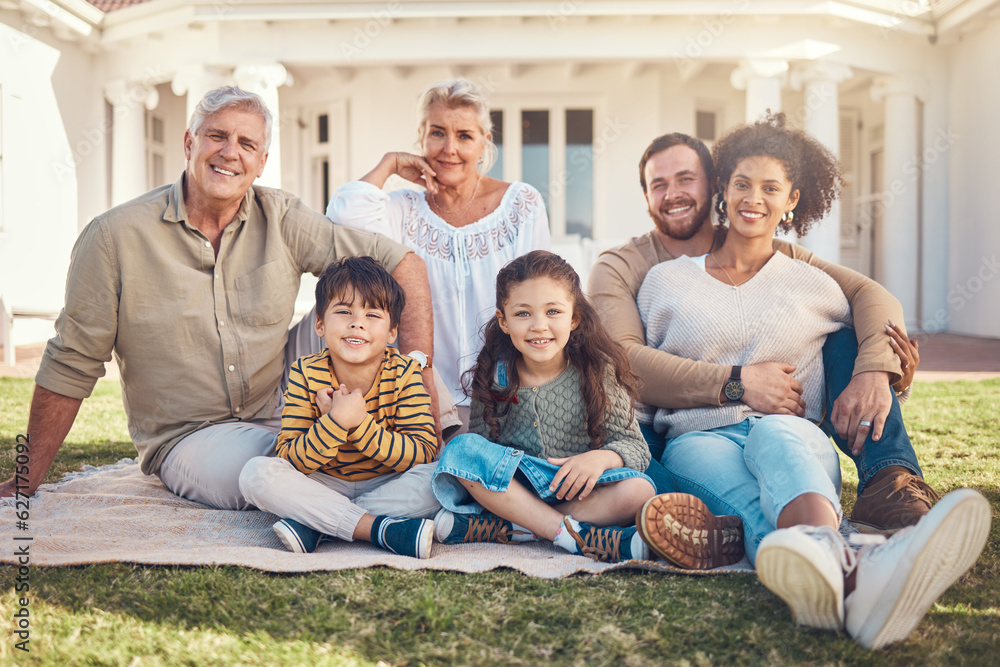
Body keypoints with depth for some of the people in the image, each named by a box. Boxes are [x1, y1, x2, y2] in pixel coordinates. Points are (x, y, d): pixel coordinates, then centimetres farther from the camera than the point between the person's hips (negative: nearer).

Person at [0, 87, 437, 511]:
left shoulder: (282, 219, -4)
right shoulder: (115, 236, -8)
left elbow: (402, 262, -6)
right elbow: (70, 367, -2)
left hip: (285, 407, 3)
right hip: (188, 438, -3)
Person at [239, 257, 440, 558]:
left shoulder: (404, 373, -12)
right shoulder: (305, 374, -11)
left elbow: (423, 455, -20)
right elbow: (290, 462, -16)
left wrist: (360, 423, -30)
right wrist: (336, 421, -33)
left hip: (385, 485, 0)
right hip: (322, 485, 0)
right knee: (256, 472, -25)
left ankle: (311, 524, -26)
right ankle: (379, 529, -31)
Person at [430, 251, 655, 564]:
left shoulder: (598, 373, -4)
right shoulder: (494, 376, 0)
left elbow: (635, 447, -2)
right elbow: (479, 438, 3)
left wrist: (602, 457, -26)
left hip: (575, 494, 0)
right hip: (508, 488, 1)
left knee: (638, 490, -28)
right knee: (460, 449, -25)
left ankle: (496, 529, -28)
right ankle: (578, 536, -29)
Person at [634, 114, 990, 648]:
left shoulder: (813, 286, 18)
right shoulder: (666, 281, 16)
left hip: (793, 432, 0)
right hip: (699, 441, 0)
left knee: (774, 437, -39)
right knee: (757, 499, -37)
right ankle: (852, 577, -71)